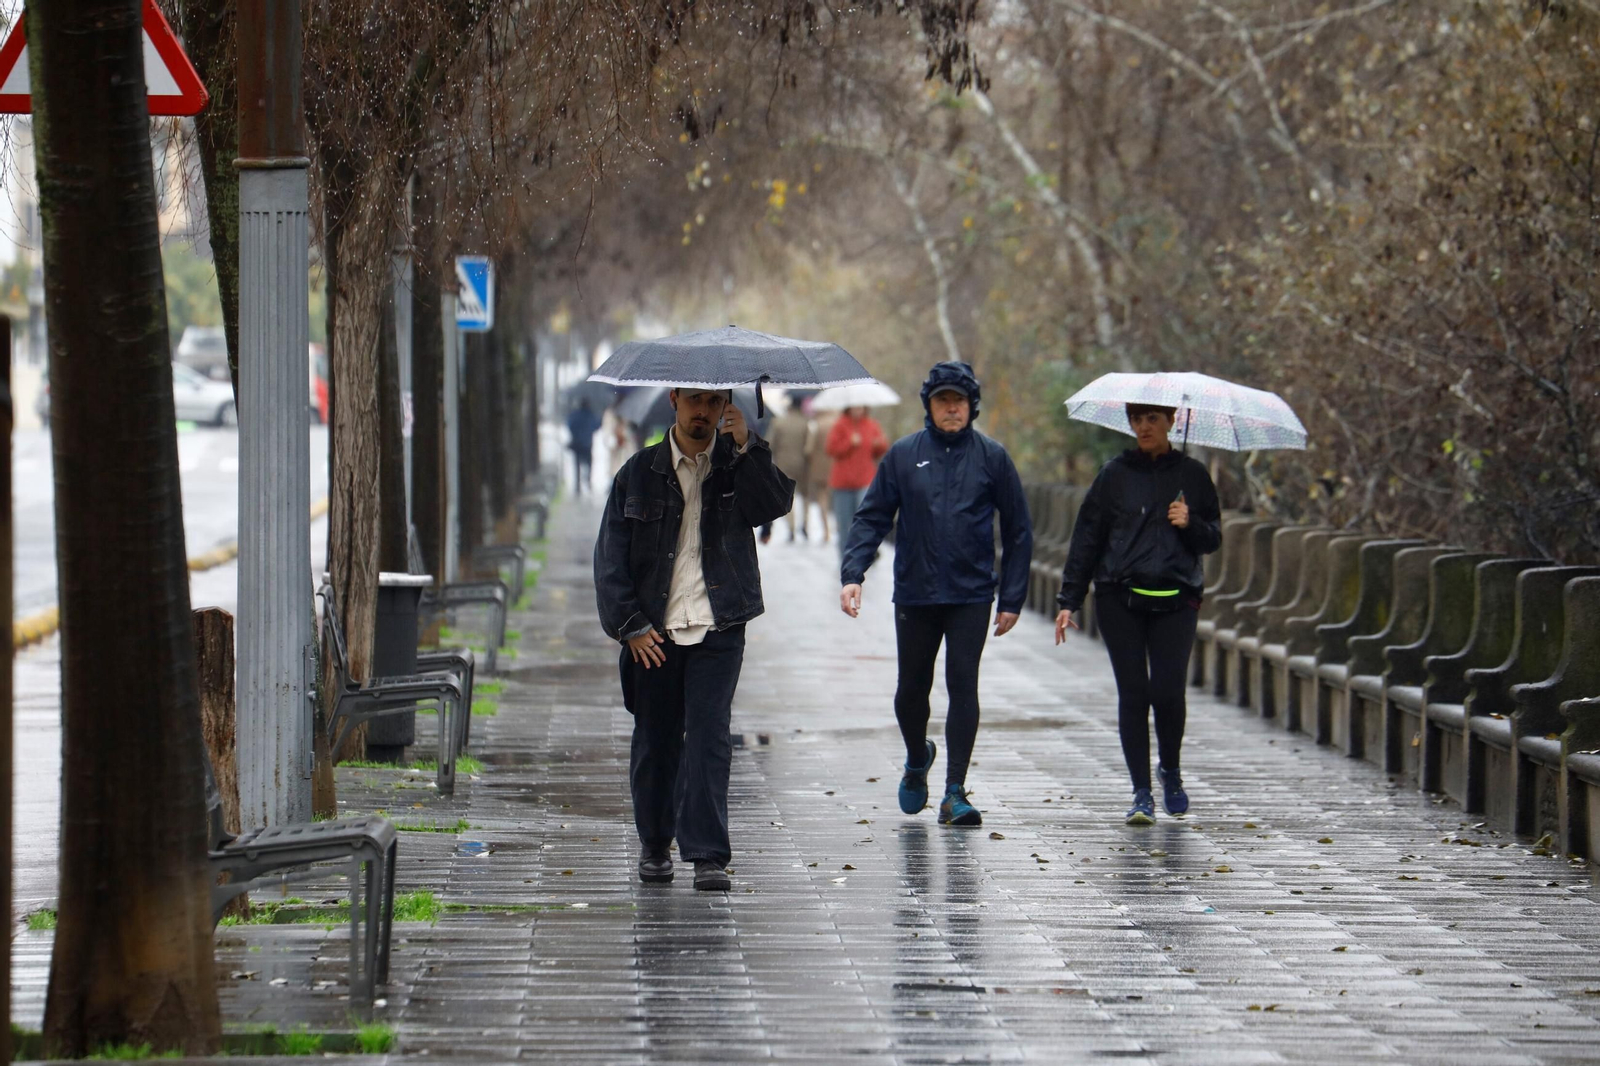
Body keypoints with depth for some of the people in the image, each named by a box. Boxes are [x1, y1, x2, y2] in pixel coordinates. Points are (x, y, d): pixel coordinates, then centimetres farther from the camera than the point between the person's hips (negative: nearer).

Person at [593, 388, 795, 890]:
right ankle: (654, 844, 26)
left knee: (709, 738, -9)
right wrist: (629, 623, -4)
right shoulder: (640, 472, 5)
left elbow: (776, 504, -13)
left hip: (718, 628, -1)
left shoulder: (737, 464, 6)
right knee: (654, 740, 8)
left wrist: (746, 447, -23)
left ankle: (707, 855, -10)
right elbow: (611, 554, 4)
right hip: (653, 632, 1)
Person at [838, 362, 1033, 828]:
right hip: (915, 593, 1)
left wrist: (1012, 598, 4)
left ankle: (955, 793, -5)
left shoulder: (991, 457, 3)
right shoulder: (903, 455, 4)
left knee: (963, 686, -8)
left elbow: (1017, 530, 8)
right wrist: (852, 572, -10)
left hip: (971, 596, -1)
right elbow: (872, 518, 5)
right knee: (912, 688, 9)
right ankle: (917, 760, 38)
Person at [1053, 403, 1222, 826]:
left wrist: (1190, 524, -9)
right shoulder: (1115, 475, 8)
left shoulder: (1192, 475, 10)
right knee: (1132, 693, -4)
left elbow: (1213, 539, 13)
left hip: (1175, 600, 0)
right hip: (1120, 597, 0)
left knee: (1167, 691, -11)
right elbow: (1086, 538, 9)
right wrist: (1069, 600, 4)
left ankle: (1171, 771, 16)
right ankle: (1142, 792, 2)